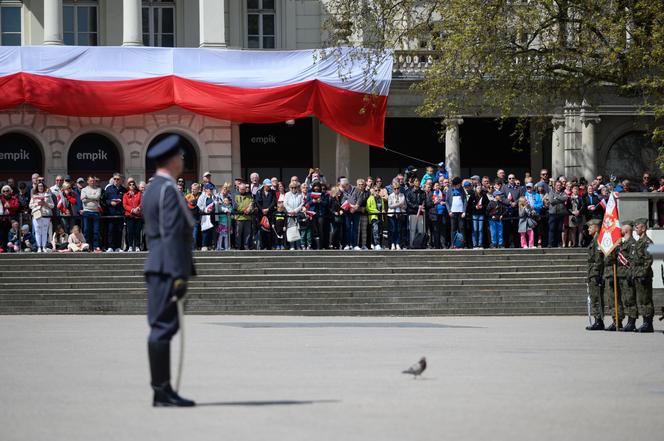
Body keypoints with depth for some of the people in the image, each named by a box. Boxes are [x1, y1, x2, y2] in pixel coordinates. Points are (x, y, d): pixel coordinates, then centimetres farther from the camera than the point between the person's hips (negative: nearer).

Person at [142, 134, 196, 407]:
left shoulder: (151, 190, 17)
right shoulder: (168, 190, -13)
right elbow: (172, 235, -19)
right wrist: (179, 276, -21)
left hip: (156, 269, 10)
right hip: (168, 269, -10)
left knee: (161, 328, 10)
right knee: (163, 327, -10)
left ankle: (162, 390, 11)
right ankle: (162, 391, -11)